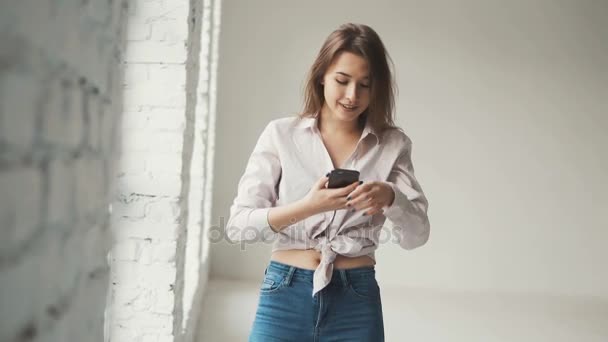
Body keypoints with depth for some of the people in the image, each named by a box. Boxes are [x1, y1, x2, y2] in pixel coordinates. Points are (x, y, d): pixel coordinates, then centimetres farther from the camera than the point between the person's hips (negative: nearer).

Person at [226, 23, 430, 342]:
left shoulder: (392, 144, 1)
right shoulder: (281, 133, -2)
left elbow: (416, 235, -2)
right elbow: (238, 224, -7)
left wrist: (390, 198, -23)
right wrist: (307, 207, -23)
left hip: (356, 302, 1)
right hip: (285, 296, -1)